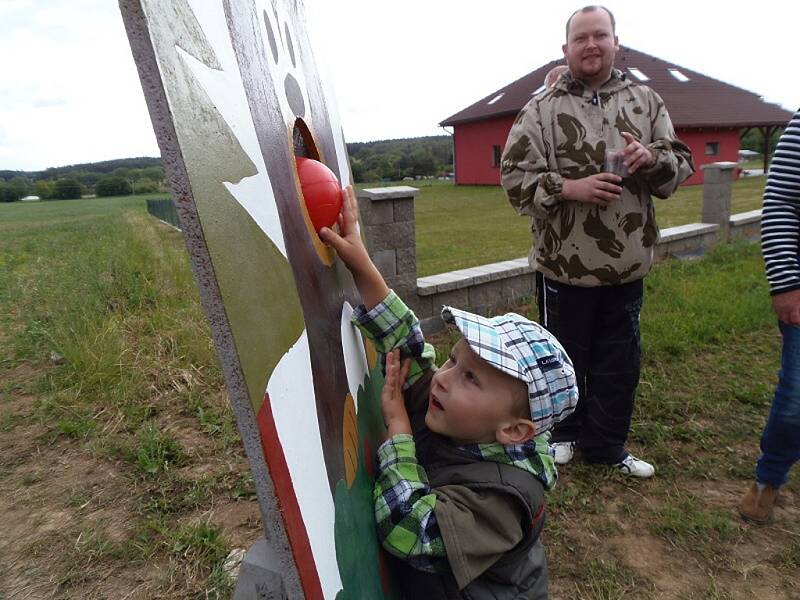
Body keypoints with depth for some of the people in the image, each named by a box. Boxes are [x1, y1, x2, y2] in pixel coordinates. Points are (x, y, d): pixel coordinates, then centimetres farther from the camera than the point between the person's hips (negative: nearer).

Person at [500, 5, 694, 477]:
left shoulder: (646, 101, 8)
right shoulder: (542, 110, -2)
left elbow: (681, 164, 9)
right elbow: (515, 176, -8)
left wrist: (651, 158, -13)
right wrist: (570, 188, -20)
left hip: (628, 266, 4)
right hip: (564, 265, -3)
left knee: (620, 364, 14)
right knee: (565, 358, 12)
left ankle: (606, 446, 34)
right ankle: (564, 433, 37)